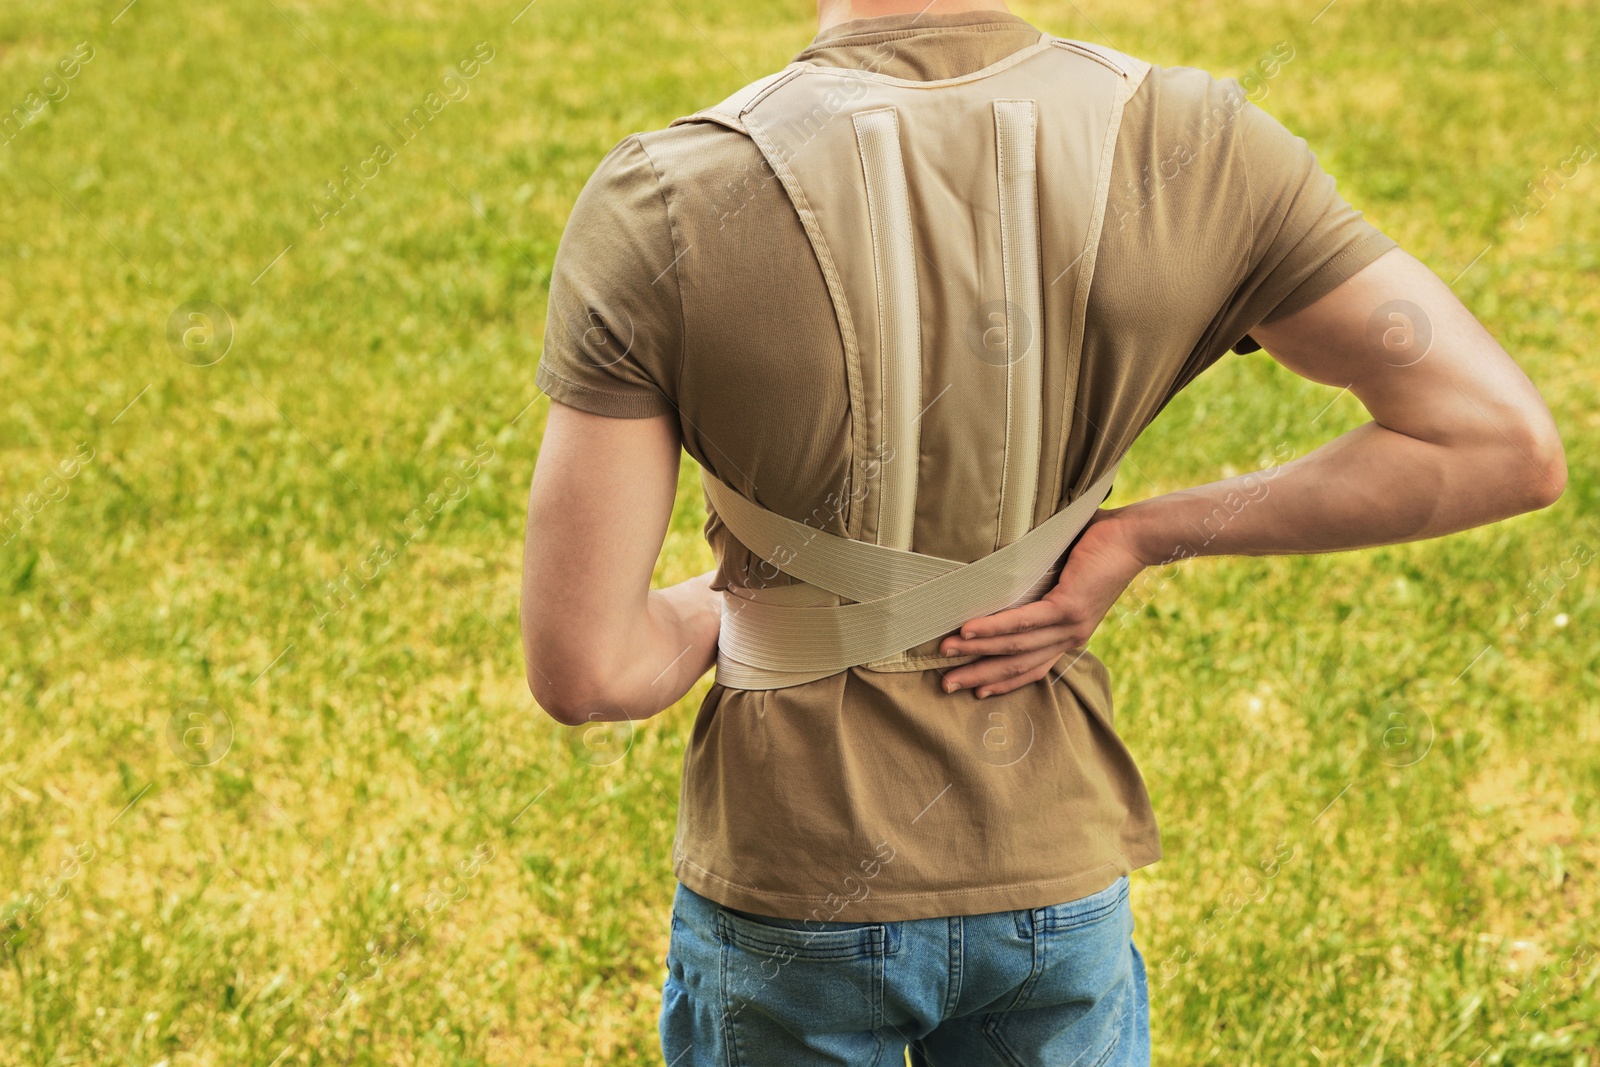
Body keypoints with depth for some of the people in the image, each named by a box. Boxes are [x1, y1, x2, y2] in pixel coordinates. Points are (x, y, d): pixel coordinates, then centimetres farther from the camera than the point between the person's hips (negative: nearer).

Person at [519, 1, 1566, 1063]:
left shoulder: (659, 211, -24)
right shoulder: (1193, 152, -16)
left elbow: (581, 671, -22)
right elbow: (1511, 449, -12)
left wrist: (704, 615, 1)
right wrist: (1141, 537, -8)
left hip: (788, 888, -1)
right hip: (1058, 872, 2)